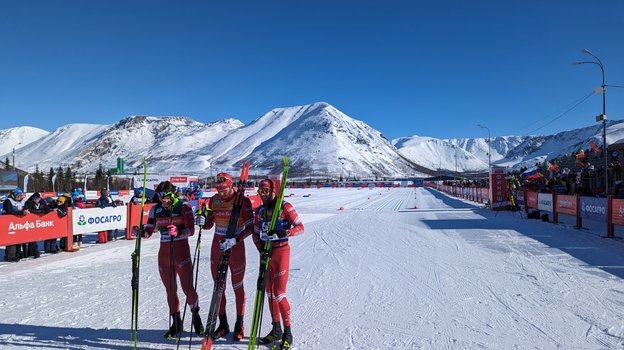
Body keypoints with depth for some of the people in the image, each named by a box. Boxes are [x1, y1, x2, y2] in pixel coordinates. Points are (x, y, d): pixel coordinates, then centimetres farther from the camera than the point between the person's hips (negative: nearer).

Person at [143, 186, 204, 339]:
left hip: (181, 249, -4)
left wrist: (178, 232, -35)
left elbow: (191, 230, -16)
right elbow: (149, 231, 4)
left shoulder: (184, 207, -8)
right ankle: (176, 323, 23)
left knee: (187, 287, -5)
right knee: (170, 289, 9)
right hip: (164, 251, 4)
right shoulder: (155, 209, 5)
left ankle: (196, 316, 20)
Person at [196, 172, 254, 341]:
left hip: (236, 247, -5)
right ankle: (223, 324, 26)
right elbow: (210, 224, 8)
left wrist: (234, 240, -28)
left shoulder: (243, 201, -14)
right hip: (217, 246, 5)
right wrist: (203, 222, -15)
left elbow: (250, 228, -16)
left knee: (237, 286, 8)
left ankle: (239, 325, 24)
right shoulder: (214, 200, 1)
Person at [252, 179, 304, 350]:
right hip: (266, 252, 6)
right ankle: (276, 330, 25)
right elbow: (255, 233, 12)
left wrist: (285, 232, -26)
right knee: (269, 292, 11)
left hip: (281, 251, -6)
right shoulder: (259, 210, 7)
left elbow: (300, 227, -9)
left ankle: (287, 332, 10)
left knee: (279, 294, -6)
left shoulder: (285, 207, -9)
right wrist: (261, 248, -4)